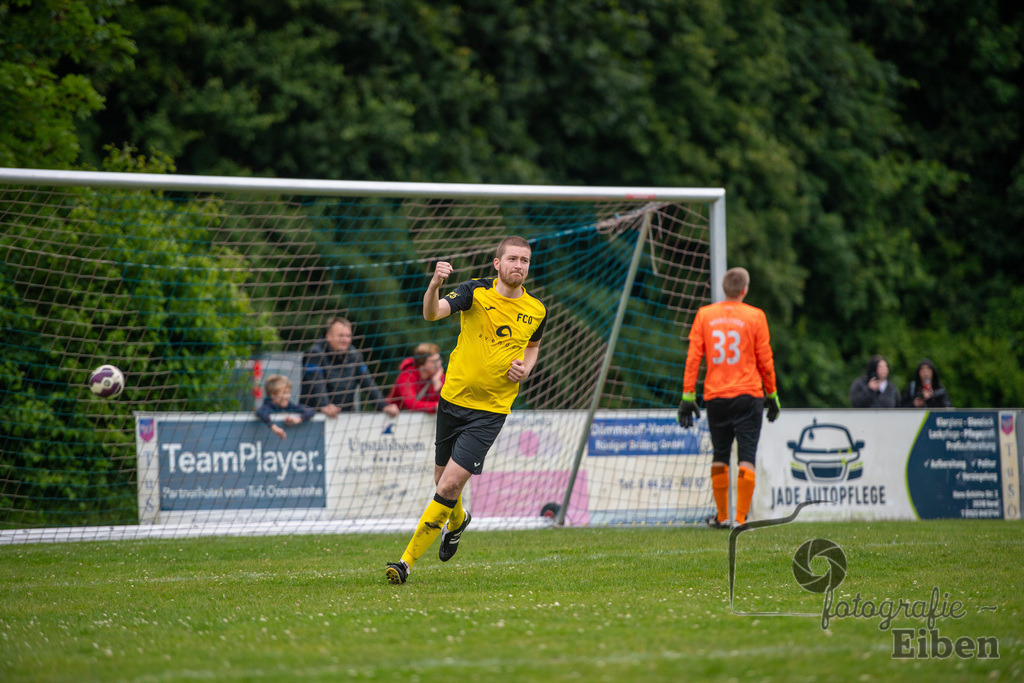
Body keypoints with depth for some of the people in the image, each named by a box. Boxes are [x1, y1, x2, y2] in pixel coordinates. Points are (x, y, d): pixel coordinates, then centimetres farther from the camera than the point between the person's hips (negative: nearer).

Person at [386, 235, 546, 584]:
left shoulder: (536, 311, 0)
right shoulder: (476, 292, -8)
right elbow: (432, 313, -24)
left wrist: (526, 368, -1)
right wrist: (434, 285, -45)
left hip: (491, 410, -1)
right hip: (453, 398, 1)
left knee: (450, 487, -13)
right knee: (443, 479, 17)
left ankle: (408, 560, -7)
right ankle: (458, 521, 52)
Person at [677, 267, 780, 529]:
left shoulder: (705, 315, 3)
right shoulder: (755, 316, -2)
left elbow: (693, 357, 2)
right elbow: (765, 360, 2)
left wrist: (688, 396, 5)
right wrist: (772, 396, 12)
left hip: (715, 396, 2)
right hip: (748, 394, -2)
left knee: (719, 456, 14)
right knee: (746, 458, -2)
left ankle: (722, 516, 19)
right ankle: (741, 519, -9)